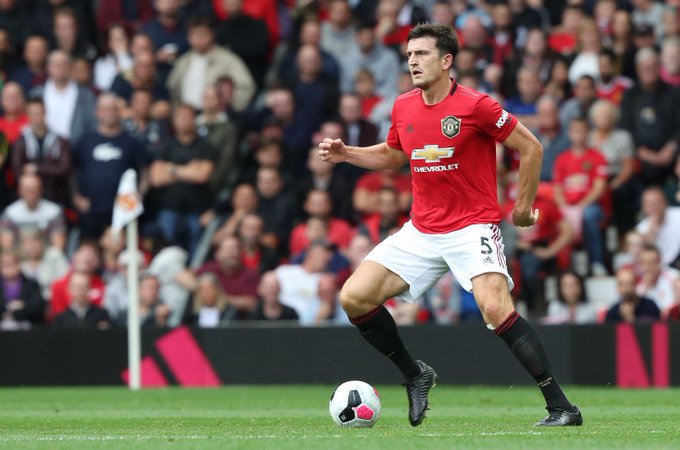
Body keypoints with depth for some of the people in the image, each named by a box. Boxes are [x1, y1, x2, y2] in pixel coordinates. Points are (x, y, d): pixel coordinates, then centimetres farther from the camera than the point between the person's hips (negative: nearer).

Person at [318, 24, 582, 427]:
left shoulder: (475, 106, -14)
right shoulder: (404, 108, 5)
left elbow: (531, 148, -6)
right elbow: (393, 154, 25)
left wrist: (523, 208, -2)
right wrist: (346, 153, 10)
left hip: (473, 226, -7)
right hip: (421, 232, 7)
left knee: (496, 308, -28)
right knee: (354, 298, -4)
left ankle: (561, 407, -23)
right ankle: (415, 376, 17)